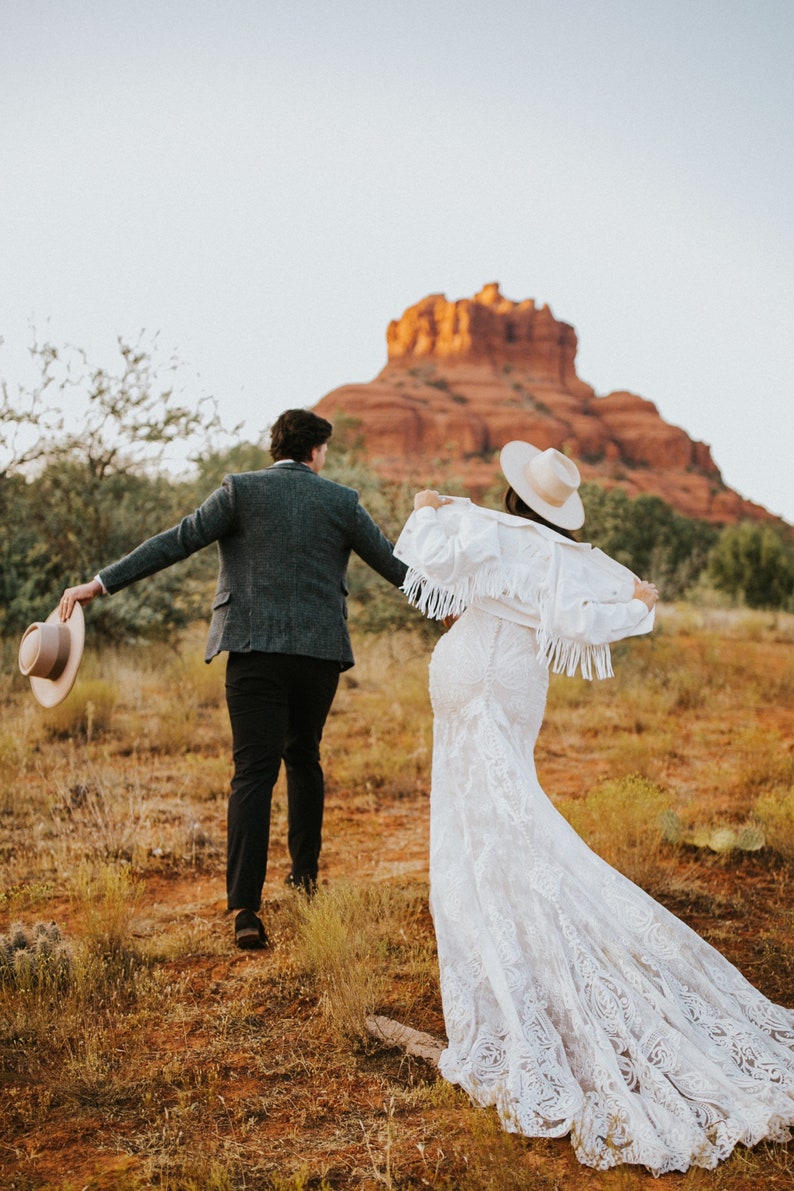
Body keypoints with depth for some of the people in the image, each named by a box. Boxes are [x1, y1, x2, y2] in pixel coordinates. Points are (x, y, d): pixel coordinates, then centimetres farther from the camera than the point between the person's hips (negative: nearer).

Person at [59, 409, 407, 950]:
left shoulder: (241, 490, 1)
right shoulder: (342, 500, 7)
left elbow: (175, 542, -5)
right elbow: (393, 563, 13)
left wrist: (99, 584, -3)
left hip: (256, 650, -2)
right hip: (321, 649, 2)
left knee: (254, 773, -4)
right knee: (303, 756, 23)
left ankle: (246, 909, -13)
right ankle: (305, 871, 34)